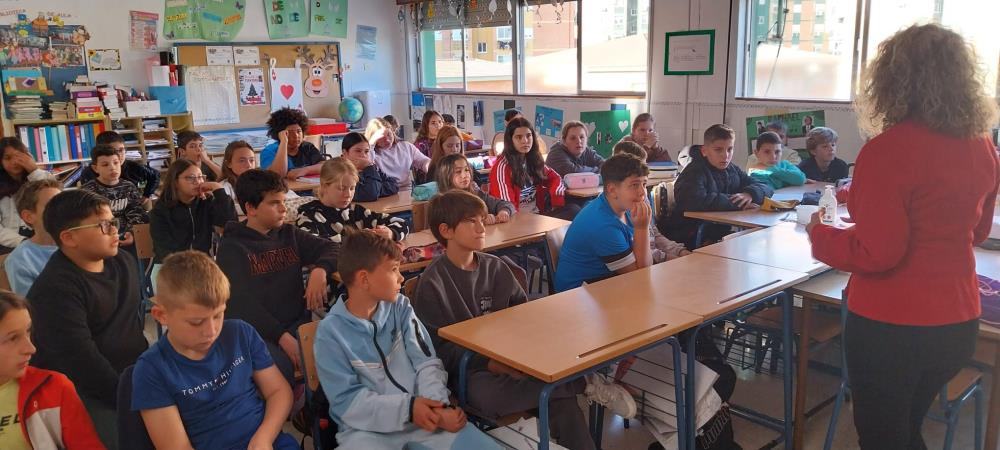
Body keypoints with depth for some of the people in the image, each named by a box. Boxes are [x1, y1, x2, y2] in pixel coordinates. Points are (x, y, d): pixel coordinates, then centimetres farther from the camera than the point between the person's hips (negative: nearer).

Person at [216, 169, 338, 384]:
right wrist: (282, 337, -23)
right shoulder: (232, 247, 0)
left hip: (298, 324, 4)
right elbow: (241, 303, -11)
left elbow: (331, 248, 13)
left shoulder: (289, 234, 15)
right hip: (259, 333, -4)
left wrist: (320, 270, -11)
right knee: (281, 370, -35)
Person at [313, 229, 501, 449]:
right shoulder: (331, 332, -8)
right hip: (368, 427, -4)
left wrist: (437, 405, -18)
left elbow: (427, 362, 0)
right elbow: (347, 401, -11)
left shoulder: (400, 306, 5)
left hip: (422, 413, 4)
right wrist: (407, 408, -20)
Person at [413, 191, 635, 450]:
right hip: (467, 368, -4)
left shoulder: (495, 267, 9)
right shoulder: (433, 282, -8)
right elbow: (439, 347, -12)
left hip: (510, 357, 4)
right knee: (489, 396, -39)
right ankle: (586, 385, -27)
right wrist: (491, 363, -23)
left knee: (562, 396, -27)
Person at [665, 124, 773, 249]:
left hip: (724, 232, 8)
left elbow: (766, 188, 12)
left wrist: (750, 194, -13)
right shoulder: (695, 172, -12)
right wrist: (737, 203, -22)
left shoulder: (732, 170, 11)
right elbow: (696, 201, -32)